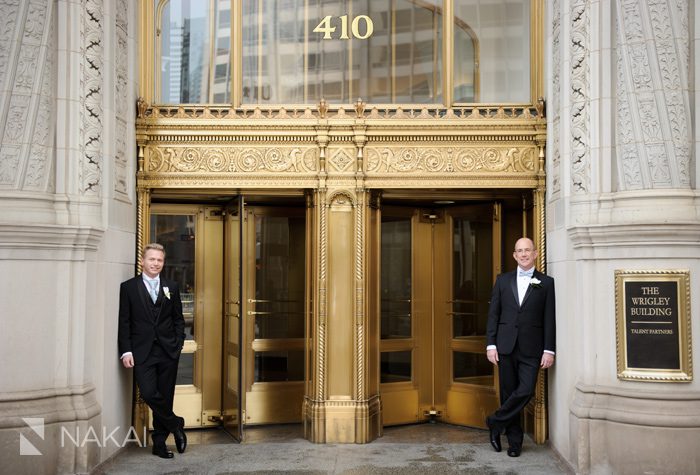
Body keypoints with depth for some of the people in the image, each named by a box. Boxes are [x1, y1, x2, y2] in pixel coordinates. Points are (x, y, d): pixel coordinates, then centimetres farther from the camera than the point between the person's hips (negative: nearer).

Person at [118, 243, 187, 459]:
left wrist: (178, 344, 1)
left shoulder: (171, 287, 10)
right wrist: (126, 350, -7)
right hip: (142, 352, -2)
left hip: (168, 351, 2)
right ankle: (176, 425, 10)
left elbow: (178, 319, 12)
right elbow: (124, 322, 0)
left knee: (165, 396, 6)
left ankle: (159, 442, 20)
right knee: (149, 394, -14)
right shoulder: (129, 287, 2)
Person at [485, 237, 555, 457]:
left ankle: (496, 422, 10)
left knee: (526, 391, -11)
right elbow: (493, 314, 7)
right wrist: (491, 344, -1)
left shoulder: (546, 283, 4)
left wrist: (549, 350, -5)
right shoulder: (503, 280, 10)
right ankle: (514, 440, 19)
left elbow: (549, 319, 1)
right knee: (508, 393, 6)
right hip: (506, 346, 2)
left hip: (531, 348, -2)